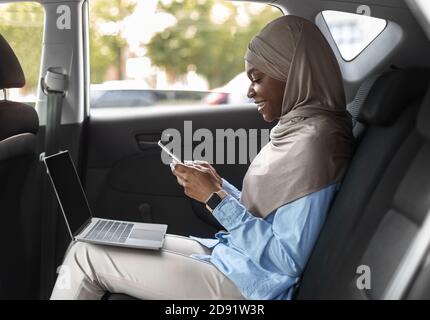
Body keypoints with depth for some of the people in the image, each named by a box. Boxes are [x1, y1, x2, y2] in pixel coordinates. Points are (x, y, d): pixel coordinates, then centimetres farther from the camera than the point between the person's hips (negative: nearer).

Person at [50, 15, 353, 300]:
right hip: (233, 256, 9)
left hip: (247, 285, -9)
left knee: (85, 255, -6)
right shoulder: (299, 129, 8)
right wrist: (218, 185, 3)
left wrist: (215, 198, -20)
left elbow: (287, 260, -23)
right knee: (106, 246, 12)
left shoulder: (313, 141, -21)